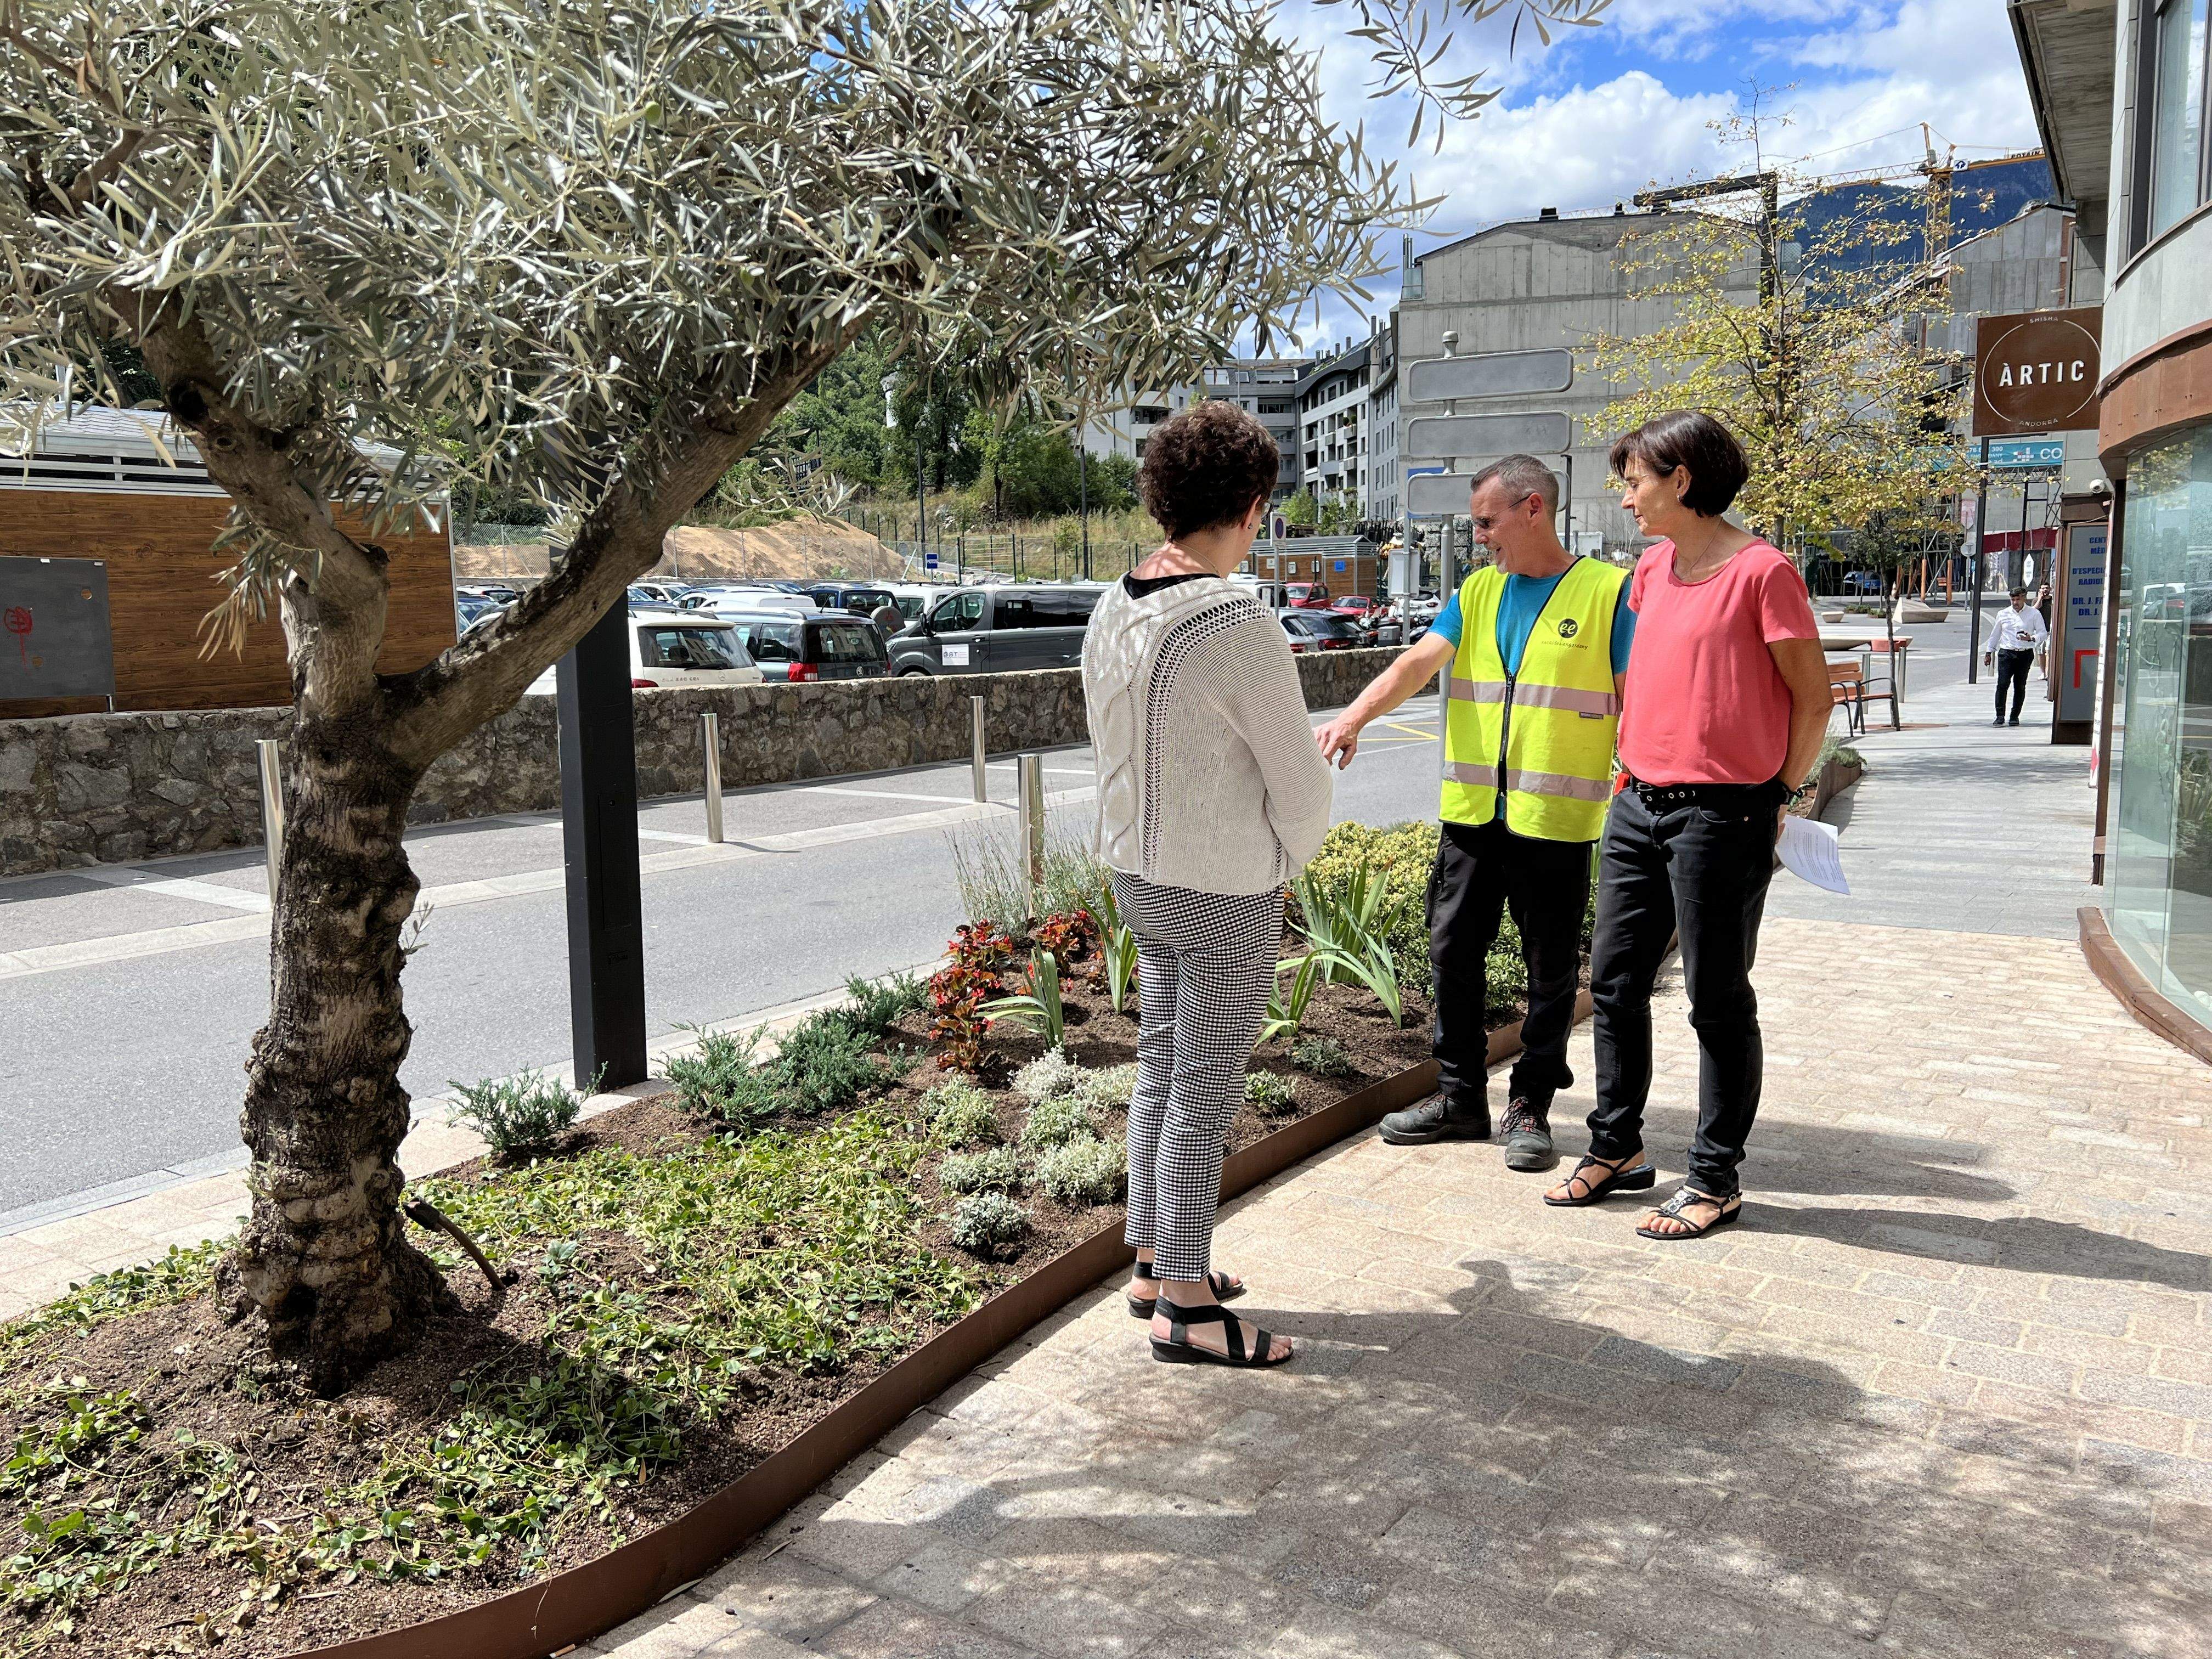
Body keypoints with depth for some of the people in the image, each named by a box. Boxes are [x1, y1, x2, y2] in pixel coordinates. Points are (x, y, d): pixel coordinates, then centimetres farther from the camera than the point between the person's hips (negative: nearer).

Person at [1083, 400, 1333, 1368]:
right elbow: (1301, 785, -14)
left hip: (1138, 876, 8)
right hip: (1227, 895, -8)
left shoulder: (1113, 614, 1)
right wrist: (1284, 862, 4)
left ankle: (1154, 1266, 32)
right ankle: (1186, 1308, 16)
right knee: (1204, 1096, 3)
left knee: (1160, 1073, 18)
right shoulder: (1239, 628, -22)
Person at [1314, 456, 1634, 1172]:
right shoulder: (1477, 592, 11)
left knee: (1551, 971, 7)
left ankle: (1530, 1107, 20)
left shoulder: (1610, 591, -3)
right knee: (1454, 952, 8)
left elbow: (1634, 702, -4)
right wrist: (1354, 717, -19)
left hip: (1557, 818, -5)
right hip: (1471, 814, 5)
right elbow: (1419, 662, -2)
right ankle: (1460, 1097, 22)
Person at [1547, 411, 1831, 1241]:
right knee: (1615, 982, 13)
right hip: (1639, 802, 8)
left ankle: (1715, 1178, 16)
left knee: (1717, 998, 3)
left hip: (1722, 814, -8)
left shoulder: (1761, 571, -11)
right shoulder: (1652, 569, 11)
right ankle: (1617, 1149, 28)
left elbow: (1813, 697, -7)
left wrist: (1777, 794, -1)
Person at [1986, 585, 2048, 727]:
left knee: (2020, 687, 4)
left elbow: (2043, 633, 2)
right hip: (2006, 653, 1)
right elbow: (1995, 634, 19)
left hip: (2025, 654, -1)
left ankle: (2015, 716, 14)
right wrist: (1989, 653, 18)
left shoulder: (2034, 614, 4)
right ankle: (2000, 717, -12)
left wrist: (2031, 639, -19)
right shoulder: (2003, 614, 10)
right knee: (2002, 684, -12)